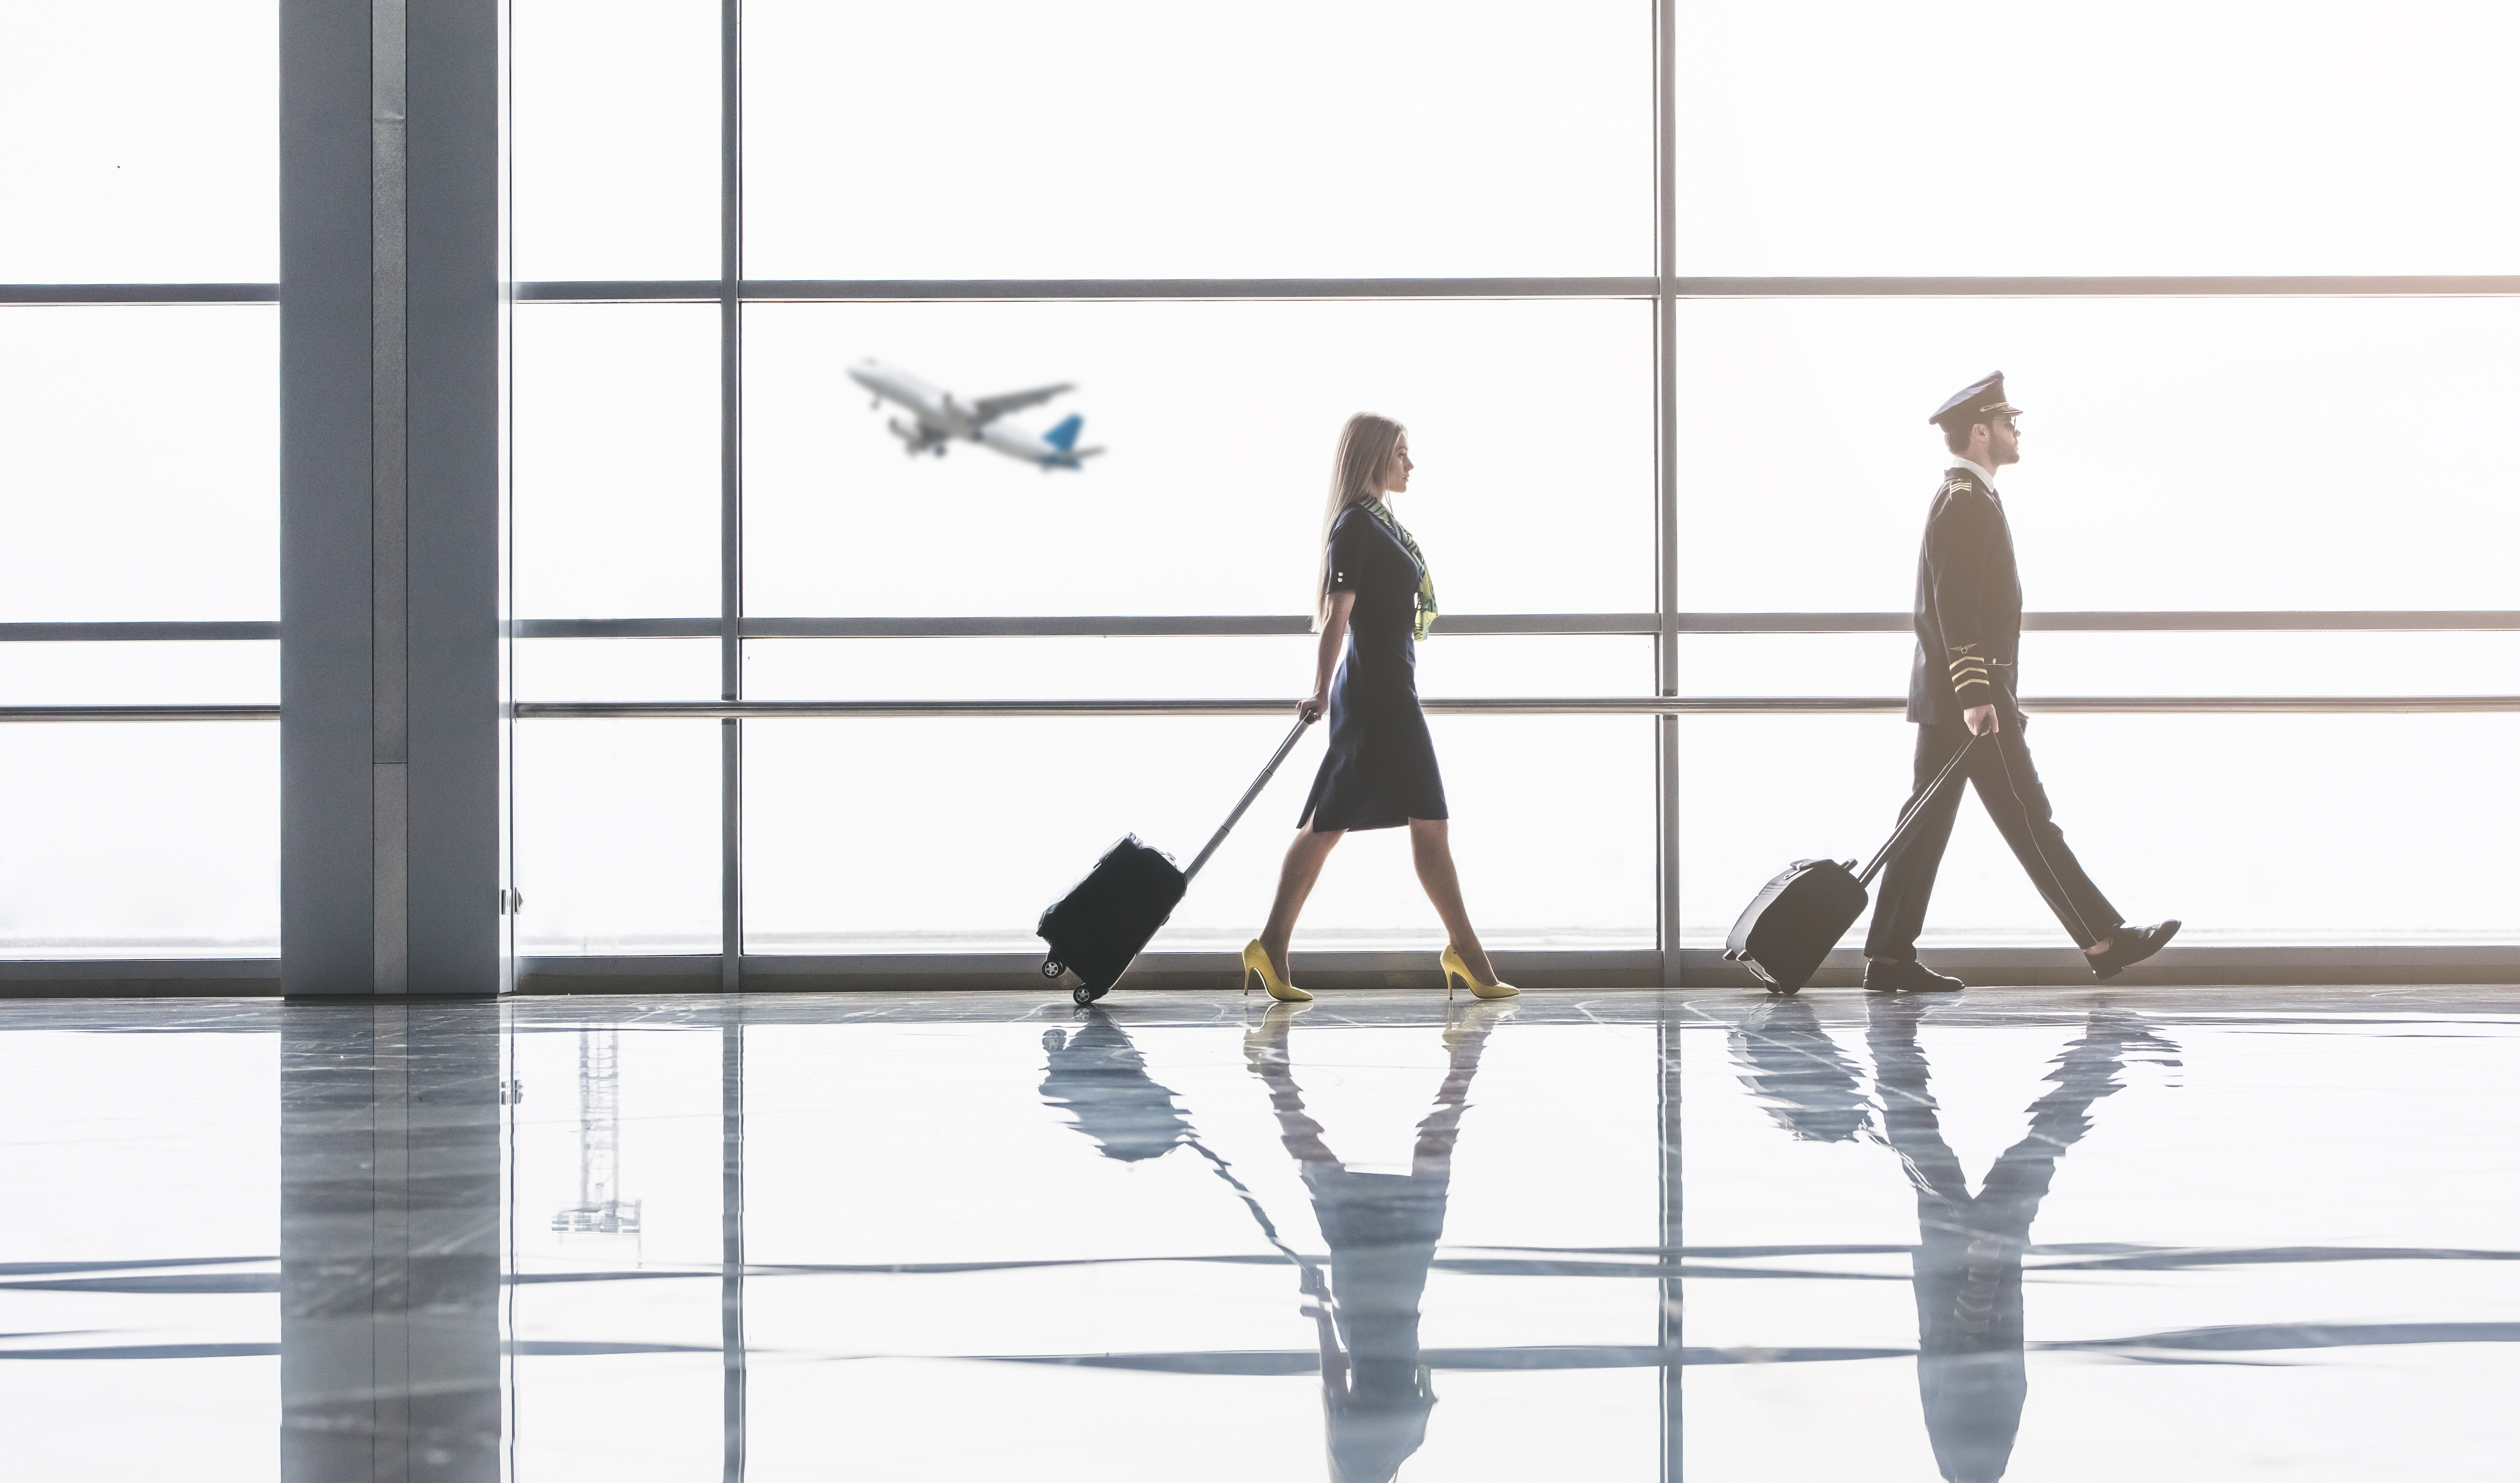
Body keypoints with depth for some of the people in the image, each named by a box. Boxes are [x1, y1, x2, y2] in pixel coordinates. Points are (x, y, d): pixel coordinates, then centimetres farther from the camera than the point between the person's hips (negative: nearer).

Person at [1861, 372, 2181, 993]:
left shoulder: (1967, 500, 20)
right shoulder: (1965, 502, -13)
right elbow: (1955, 608, -21)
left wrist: (2001, 696, 25)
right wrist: (1976, 696, -25)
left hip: (1952, 700, 10)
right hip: (1967, 694, -10)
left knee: (1927, 824, 7)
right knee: (2028, 820, -5)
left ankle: (1889, 959, 6)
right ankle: (2104, 940, 0)